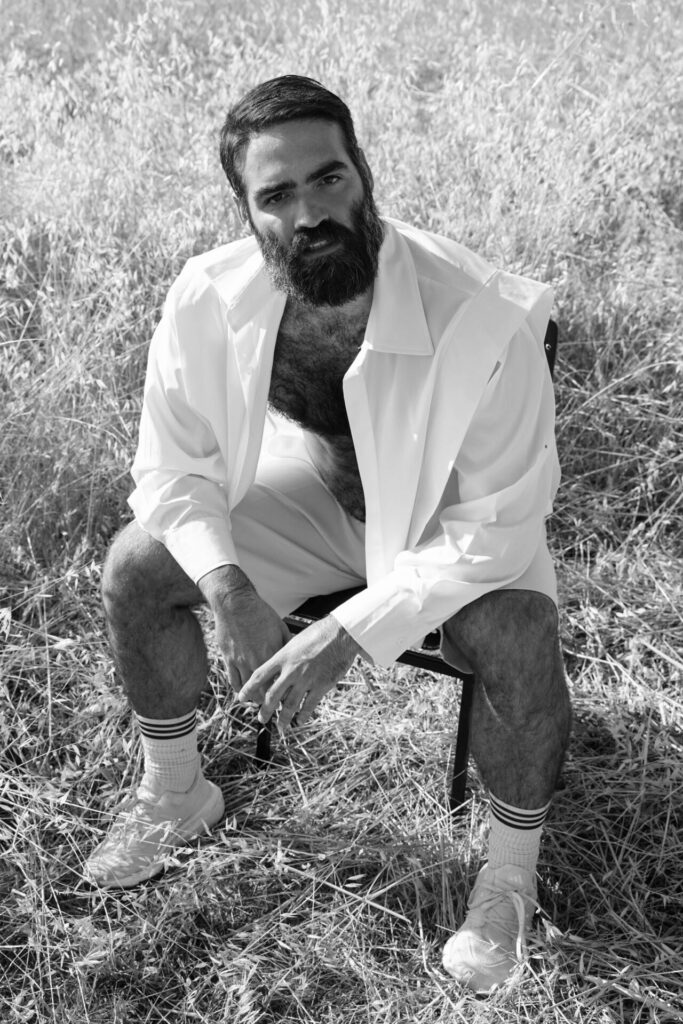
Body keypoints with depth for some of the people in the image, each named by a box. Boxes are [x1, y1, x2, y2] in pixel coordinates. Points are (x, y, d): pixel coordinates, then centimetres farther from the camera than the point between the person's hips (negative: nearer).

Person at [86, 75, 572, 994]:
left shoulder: (485, 321, -36)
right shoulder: (210, 299, -23)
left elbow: (498, 530, -28)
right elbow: (175, 470, -9)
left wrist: (350, 634, -33)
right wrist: (230, 593, -26)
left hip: (458, 527, -3)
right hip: (316, 490, 4)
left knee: (518, 642, -32)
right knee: (135, 566, -9)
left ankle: (512, 873, -2)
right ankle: (175, 793, 17)